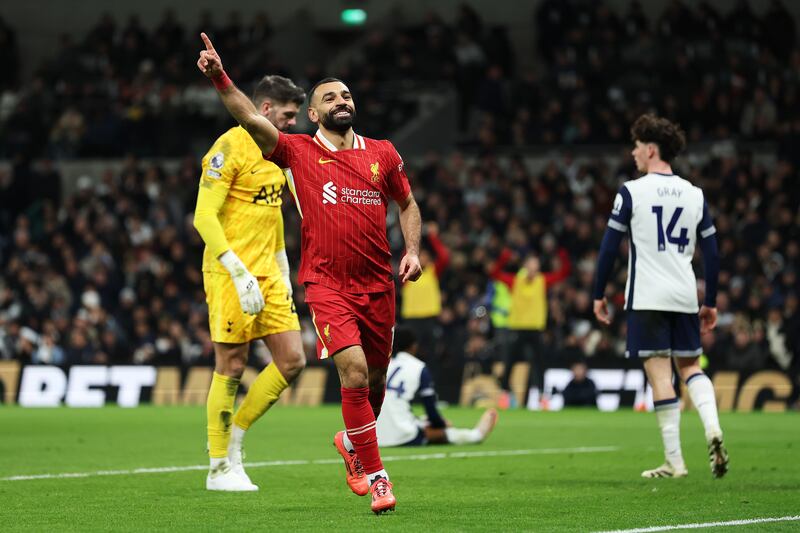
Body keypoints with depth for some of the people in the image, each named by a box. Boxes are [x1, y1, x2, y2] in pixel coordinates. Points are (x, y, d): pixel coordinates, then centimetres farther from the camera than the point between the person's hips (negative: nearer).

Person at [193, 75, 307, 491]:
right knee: (231, 367, -3)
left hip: (268, 275, 8)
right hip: (231, 274, -8)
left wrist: (282, 269, 20)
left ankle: (233, 439, 15)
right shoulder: (230, 148, -12)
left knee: (292, 361, 1)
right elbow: (204, 216, -18)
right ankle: (220, 468, 7)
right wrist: (240, 274, -23)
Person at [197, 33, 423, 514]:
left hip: (379, 283, 4)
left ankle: (353, 442, 42)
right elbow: (253, 120, -15)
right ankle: (375, 475, -9)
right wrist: (220, 78, -29)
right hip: (327, 283, -4)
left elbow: (408, 204, 21)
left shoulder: (383, 154, 9)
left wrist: (412, 251, 5)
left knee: (377, 378, 11)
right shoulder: (299, 152, 0)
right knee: (354, 371, -19)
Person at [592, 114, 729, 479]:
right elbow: (711, 253, 10)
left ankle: (674, 461, -5)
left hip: (647, 298, -4)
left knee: (659, 373, -3)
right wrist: (711, 303, 17)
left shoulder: (631, 192, -4)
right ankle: (712, 428, -9)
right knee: (690, 367, 17)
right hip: (685, 297, 4)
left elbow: (609, 248, -3)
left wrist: (599, 295, 6)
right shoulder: (694, 195, 9)